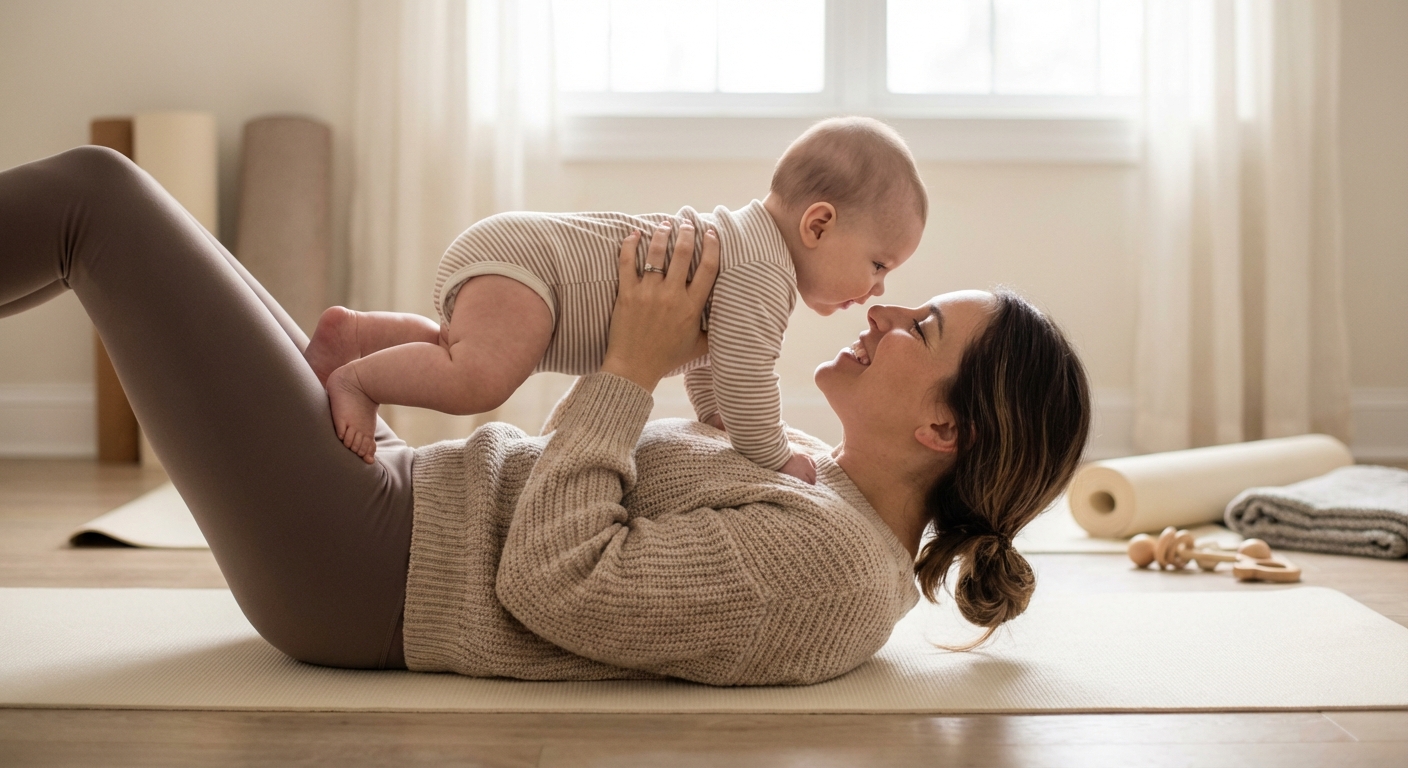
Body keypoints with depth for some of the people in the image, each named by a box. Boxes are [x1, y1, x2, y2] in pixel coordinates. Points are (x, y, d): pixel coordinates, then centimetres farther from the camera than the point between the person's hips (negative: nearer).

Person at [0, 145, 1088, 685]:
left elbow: (552, 580, -27)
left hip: (356, 566, -9)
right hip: (410, 492, 9)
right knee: (141, 235, 17)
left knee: (93, 190, -4)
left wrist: (632, 367, -21)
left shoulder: (826, 564, -23)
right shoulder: (830, 480, 5)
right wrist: (696, 348, 6)